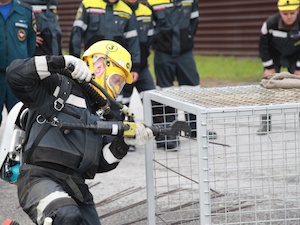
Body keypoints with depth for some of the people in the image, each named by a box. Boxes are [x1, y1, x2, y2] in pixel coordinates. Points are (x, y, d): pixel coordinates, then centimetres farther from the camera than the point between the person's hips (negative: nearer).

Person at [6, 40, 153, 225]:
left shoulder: (101, 115, 25)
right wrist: (63, 62, -16)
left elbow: (101, 163, 14)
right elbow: (16, 74, -10)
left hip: (77, 189, 8)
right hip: (40, 178, -8)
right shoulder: (57, 87, 6)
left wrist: (124, 142, -3)